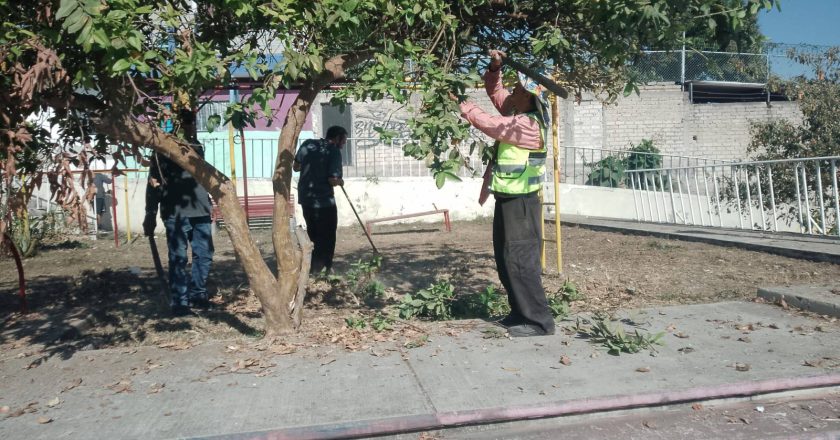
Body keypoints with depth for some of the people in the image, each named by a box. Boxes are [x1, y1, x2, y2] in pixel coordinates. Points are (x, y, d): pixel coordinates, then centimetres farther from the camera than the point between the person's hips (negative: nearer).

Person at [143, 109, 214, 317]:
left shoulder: (197, 147, 14)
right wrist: (150, 215, -8)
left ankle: (198, 294, 24)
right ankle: (179, 301, 8)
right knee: (178, 258, 0)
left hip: (200, 211, 6)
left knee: (204, 254, 9)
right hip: (176, 213, -6)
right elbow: (154, 183, -5)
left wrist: (208, 204, 13)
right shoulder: (164, 150, -3)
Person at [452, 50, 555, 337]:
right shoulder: (518, 113, 8)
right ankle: (521, 313, 25)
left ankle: (539, 321, -1)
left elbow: (486, 123, -22)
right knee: (504, 260, 15)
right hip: (507, 199, 10)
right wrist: (494, 68, 1)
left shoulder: (529, 125, -21)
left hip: (521, 202, -10)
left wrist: (461, 102, -10)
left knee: (520, 261, -9)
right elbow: (495, 90, 19)